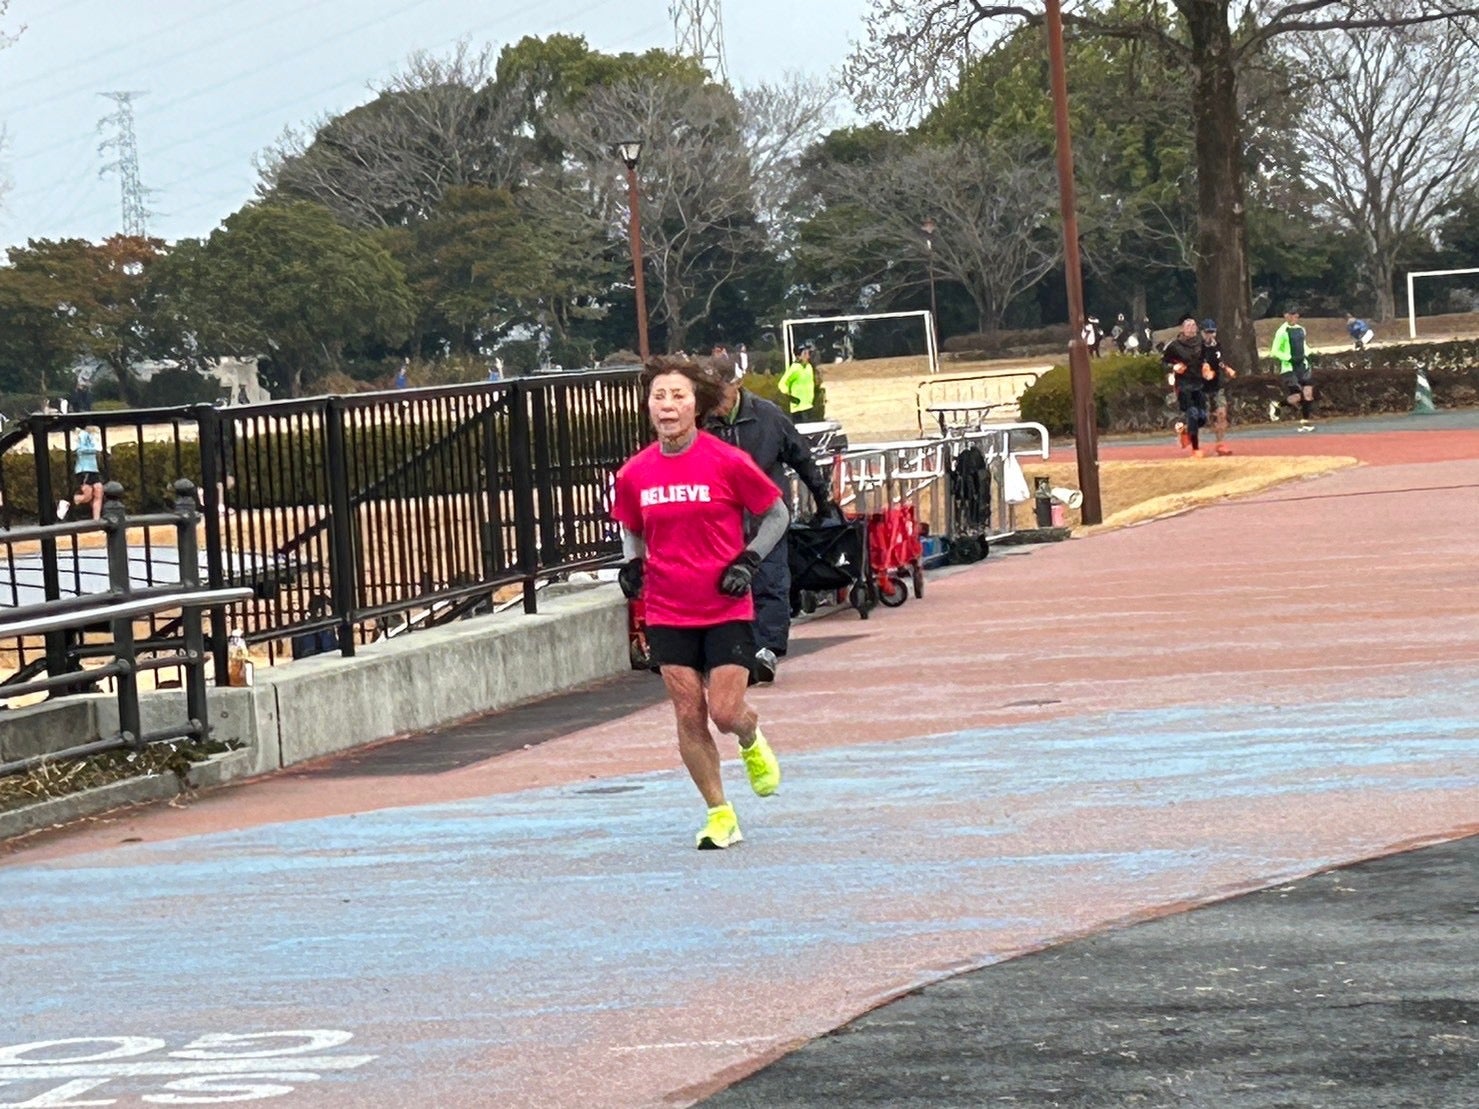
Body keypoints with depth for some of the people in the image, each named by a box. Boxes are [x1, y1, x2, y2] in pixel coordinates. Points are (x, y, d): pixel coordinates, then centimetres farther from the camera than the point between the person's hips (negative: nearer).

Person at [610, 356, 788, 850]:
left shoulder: (727, 462, -11)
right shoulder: (634, 474, 0)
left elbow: (777, 514, 1)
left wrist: (749, 561, -10)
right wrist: (632, 565, -1)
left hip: (727, 609, -3)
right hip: (667, 614, 3)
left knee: (725, 713, -7)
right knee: (689, 716, 1)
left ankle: (752, 743, 30)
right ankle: (719, 814, 14)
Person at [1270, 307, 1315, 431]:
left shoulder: (1300, 330, 10)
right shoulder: (1282, 332, -13)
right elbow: (1274, 351, -13)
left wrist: (1306, 355, 8)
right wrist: (1290, 358, -20)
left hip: (1302, 365, 7)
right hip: (1288, 368, -7)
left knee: (1308, 393, -2)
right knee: (1295, 397, -12)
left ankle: (1306, 421, 6)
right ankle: (1275, 405, 16)